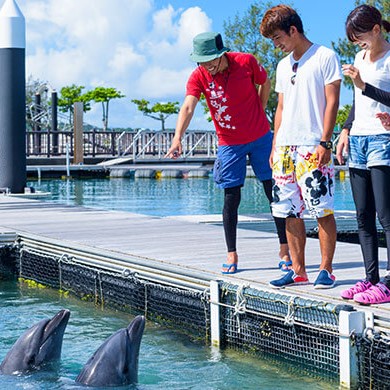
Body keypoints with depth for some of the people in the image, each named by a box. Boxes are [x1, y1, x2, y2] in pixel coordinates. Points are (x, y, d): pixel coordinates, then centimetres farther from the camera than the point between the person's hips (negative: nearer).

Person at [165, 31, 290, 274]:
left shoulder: (246, 62, -13)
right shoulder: (199, 77, -13)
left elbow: (265, 83, 6)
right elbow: (188, 107, -26)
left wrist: (258, 113, 4)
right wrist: (177, 138, -39)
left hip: (261, 138, 0)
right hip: (229, 144, 0)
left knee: (275, 193, 3)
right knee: (231, 199, 0)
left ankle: (285, 249, 13)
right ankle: (232, 254, 10)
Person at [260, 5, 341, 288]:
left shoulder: (325, 57, -1)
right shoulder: (283, 66, 19)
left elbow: (332, 102, -6)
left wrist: (324, 142, -13)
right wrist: (275, 145, 15)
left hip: (313, 147, -7)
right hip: (285, 147, 7)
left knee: (322, 209, -7)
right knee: (290, 212, 5)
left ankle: (326, 270, -1)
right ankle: (298, 270, 11)